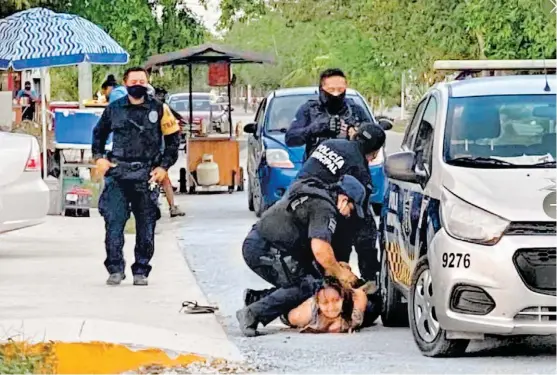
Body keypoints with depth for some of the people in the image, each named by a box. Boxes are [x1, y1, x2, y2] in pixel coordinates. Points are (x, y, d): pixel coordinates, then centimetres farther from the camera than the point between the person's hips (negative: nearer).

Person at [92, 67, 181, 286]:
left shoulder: (158, 110, 4)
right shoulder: (113, 109, 8)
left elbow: (173, 139, 9)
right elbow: (99, 133, 22)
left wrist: (164, 166, 1)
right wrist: (99, 157, 8)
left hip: (146, 177, 0)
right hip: (117, 175, 0)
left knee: (146, 227, 3)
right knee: (114, 222, -8)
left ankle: (141, 272, 12)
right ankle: (115, 269, 0)